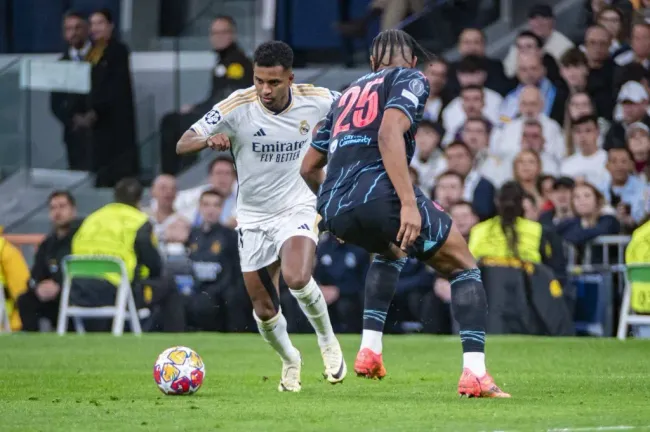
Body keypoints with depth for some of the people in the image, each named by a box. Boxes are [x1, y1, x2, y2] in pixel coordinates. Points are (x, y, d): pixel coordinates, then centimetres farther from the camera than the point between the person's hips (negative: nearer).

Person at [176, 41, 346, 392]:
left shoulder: (316, 101, -13)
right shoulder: (237, 106, -18)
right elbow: (182, 145, -20)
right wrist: (208, 140, -41)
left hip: (298, 208, -1)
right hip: (253, 217, 1)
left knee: (297, 278, -29)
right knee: (264, 311, 6)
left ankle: (328, 341, -1)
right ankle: (290, 361, 37)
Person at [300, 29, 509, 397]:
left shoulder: (349, 93, 29)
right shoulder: (411, 79, 10)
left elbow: (309, 167, 32)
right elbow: (389, 133, -11)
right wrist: (408, 204, -18)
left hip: (334, 212, 7)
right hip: (380, 195, -6)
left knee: (391, 252, 38)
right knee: (464, 268, 10)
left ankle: (370, 350, 24)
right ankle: (475, 374, -6)